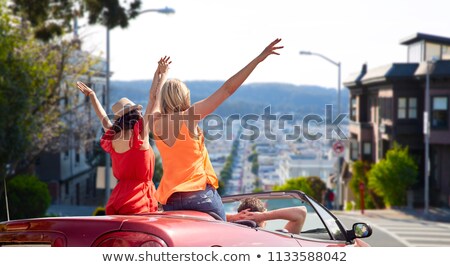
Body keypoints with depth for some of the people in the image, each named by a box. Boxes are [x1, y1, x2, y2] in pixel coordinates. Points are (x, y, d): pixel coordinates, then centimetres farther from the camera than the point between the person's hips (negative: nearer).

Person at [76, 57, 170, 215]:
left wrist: (92, 95, 42)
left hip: (118, 198, 7)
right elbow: (153, 101, -4)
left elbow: (104, 119, 28)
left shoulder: (112, 138, 9)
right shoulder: (140, 134, -7)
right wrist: (159, 75, 2)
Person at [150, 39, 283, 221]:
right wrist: (258, 59, -2)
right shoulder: (190, 115, -4)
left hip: (170, 199, 5)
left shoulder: (157, 122, 8)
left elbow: (156, 98, 32)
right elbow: (227, 89, -5)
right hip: (201, 193, -4)